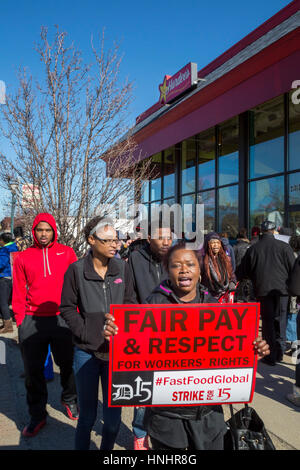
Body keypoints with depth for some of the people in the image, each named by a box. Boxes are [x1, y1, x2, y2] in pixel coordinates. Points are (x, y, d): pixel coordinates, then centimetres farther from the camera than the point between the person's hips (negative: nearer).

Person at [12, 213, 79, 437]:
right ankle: (37, 415, 26)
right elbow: (19, 292, 6)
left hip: (63, 318, 0)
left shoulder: (67, 253, 2)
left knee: (68, 364, 12)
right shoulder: (23, 257, 4)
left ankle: (70, 400, 37)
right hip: (32, 321, 1)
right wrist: (20, 320, 1)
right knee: (33, 370, 8)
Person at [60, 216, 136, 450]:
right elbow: (67, 308, -2)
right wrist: (88, 335, -9)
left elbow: (130, 303, 7)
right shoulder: (77, 270, -6)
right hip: (86, 351, -2)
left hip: (117, 350, 2)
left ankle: (108, 447, 34)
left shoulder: (122, 267, 1)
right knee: (88, 413, 9)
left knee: (113, 413, 11)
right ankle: (82, 447, 31)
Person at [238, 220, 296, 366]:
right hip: (282, 289, 0)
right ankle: (279, 353, 16)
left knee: (267, 322, 8)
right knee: (280, 321, 13)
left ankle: (271, 356, 11)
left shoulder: (253, 249, 0)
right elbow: (293, 269, -1)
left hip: (263, 290, 0)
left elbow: (243, 273, 5)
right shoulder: (284, 246, -3)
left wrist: (254, 278, 24)